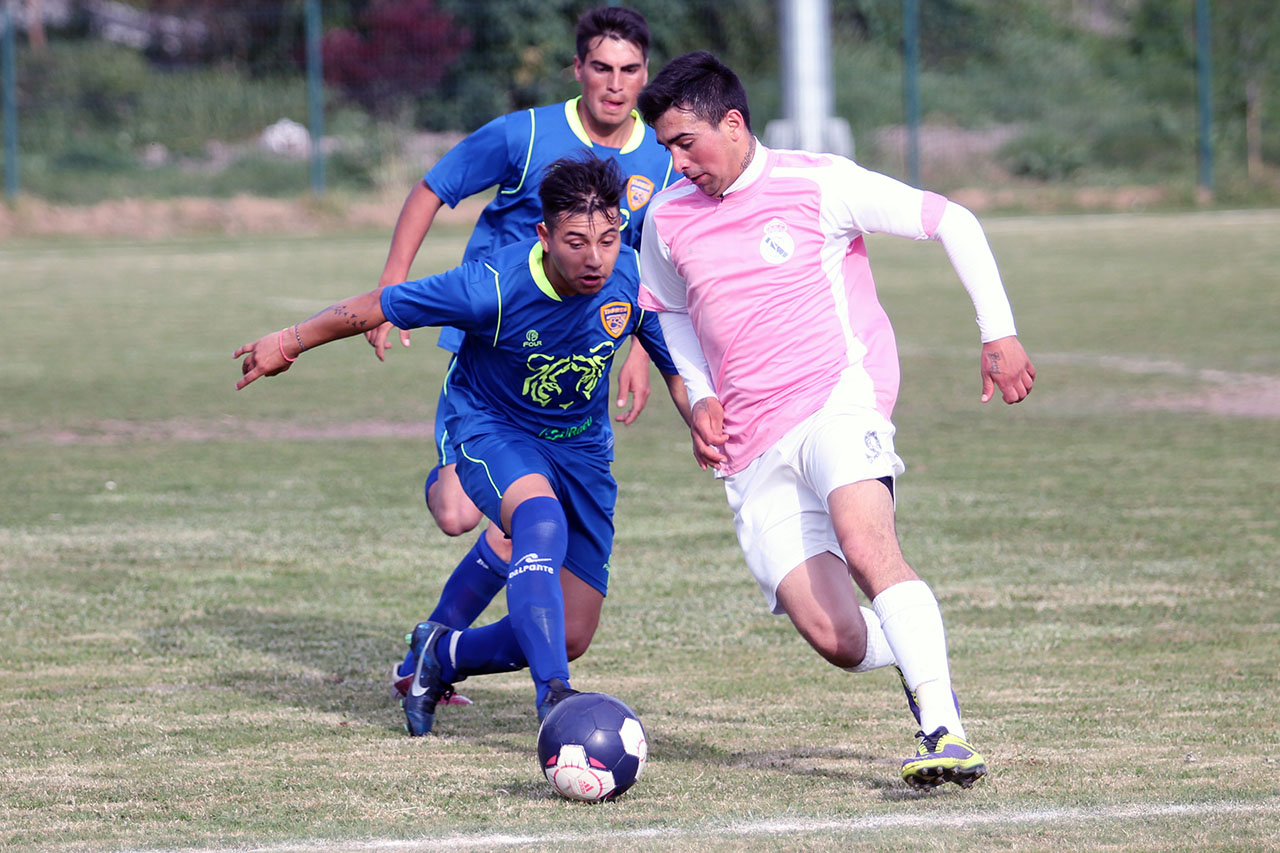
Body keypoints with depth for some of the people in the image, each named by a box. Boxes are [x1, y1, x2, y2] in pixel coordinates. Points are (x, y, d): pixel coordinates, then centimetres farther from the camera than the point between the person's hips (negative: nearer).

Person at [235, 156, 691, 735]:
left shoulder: (635, 280, -20)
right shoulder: (493, 286, -30)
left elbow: (679, 368, 2)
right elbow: (376, 307, -16)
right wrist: (288, 343, -5)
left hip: (581, 446, 4)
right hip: (492, 427, -4)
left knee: (571, 638, 1)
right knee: (543, 523, -39)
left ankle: (441, 655, 29)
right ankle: (552, 696, -42)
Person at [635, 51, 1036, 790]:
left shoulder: (819, 185, -4)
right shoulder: (667, 221, 10)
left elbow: (952, 222, 2)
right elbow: (671, 310, 29)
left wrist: (1000, 332, -2)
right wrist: (700, 396, 12)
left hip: (838, 395, -4)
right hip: (752, 451, 4)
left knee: (865, 540, -34)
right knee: (836, 640, -11)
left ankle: (945, 732, -38)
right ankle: (919, 660, 23)